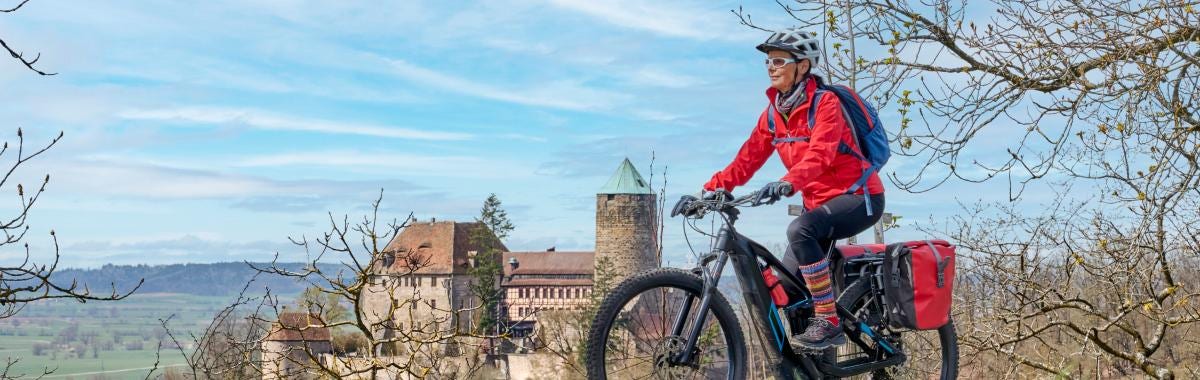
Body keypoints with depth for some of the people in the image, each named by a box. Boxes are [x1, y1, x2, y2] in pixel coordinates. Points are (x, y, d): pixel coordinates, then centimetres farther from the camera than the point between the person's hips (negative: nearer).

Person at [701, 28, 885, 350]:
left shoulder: (825, 103, -16)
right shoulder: (773, 112, 4)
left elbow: (820, 153, -33)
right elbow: (748, 158, -1)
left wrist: (788, 183, -49)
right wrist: (712, 189, -15)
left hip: (858, 197, -8)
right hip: (819, 201, 8)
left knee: (800, 229, -34)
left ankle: (828, 321, -25)